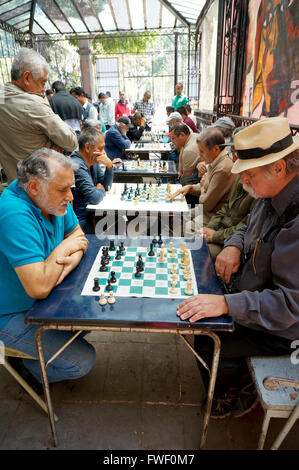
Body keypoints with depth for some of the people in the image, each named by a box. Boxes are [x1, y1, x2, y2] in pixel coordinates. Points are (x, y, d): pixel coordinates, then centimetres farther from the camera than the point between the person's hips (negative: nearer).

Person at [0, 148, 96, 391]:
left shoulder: (51, 197, -7)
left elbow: (78, 235, 4)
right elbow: (39, 288, -38)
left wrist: (72, 260, -20)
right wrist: (64, 247, -22)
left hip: (45, 298, 8)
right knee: (83, 360, -10)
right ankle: (29, 367, 18)